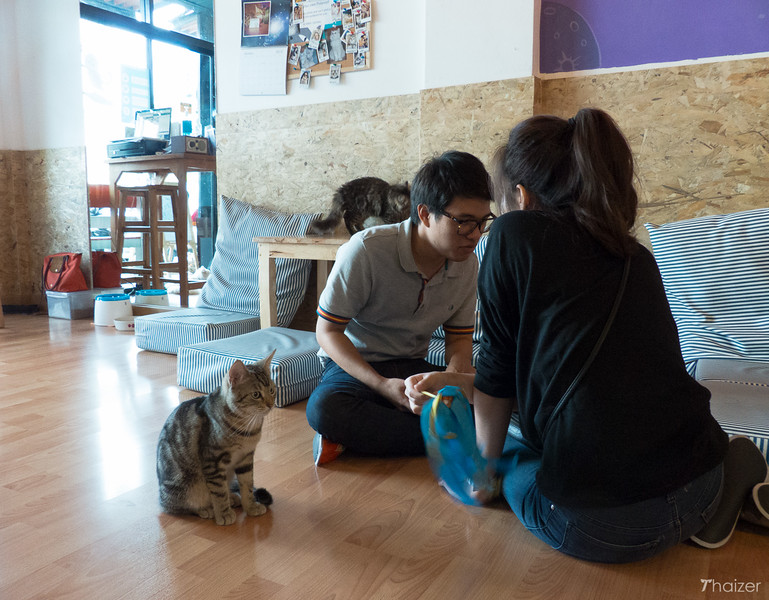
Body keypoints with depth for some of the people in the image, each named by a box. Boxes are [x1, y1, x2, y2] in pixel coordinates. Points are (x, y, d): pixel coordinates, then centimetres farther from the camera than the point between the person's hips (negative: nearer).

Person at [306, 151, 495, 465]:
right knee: (324, 406, -38)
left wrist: (458, 368, -18)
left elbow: (459, 337, 8)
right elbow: (327, 331, -14)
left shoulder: (467, 265, -4)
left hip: (413, 367, 5)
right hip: (355, 365, -4)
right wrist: (383, 385, -26)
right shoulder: (365, 250, -21)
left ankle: (354, 436, -21)